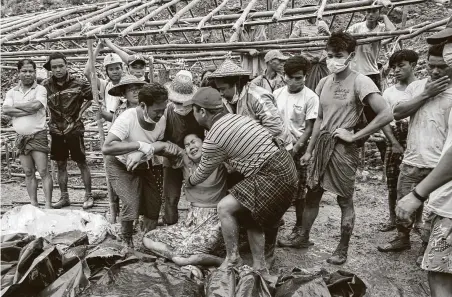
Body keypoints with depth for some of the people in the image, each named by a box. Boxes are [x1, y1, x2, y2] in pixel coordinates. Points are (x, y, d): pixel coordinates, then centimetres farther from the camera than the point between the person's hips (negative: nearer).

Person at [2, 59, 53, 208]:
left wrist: (17, 105, -8)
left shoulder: (40, 89, -3)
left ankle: (48, 205, -3)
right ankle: (33, 205, 17)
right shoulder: (12, 92, 9)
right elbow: (5, 110, -7)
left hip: (38, 136, -5)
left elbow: (36, 105, -21)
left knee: (43, 171, -6)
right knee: (28, 173, 10)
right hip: (21, 137, 5)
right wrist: (28, 111, -16)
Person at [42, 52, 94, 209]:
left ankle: (89, 196, 13)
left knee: (82, 163, 3)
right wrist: (50, 118, 5)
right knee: (60, 165, 11)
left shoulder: (77, 84, -10)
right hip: (56, 130, 3)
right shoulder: (46, 85, -2)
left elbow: (92, 97, 4)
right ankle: (64, 197, 22)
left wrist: (80, 112, -2)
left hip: (74, 129, -3)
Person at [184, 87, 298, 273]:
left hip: (272, 175, -10)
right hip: (283, 165, 10)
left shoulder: (213, 139, -10)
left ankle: (232, 260, 7)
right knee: (251, 215, 19)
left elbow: (204, 172, 6)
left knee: (225, 208, -5)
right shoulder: (234, 118, 13)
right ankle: (259, 267, 27)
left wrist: (189, 182, 26)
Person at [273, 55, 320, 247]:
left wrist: (295, 148, -17)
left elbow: (309, 129, -8)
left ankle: (299, 229, 14)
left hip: (298, 148, -4)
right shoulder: (277, 94, 4)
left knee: (298, 190, 2)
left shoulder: (310, 98, -9)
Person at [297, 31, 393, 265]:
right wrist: (309, 150, 16)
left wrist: (354, 136, -17)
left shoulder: (359, 82, -14)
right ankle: (303, 237, 31)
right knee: (312, 195, 15)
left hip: (343, 148, -6)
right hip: (321, 145, 6)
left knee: (345, 201, 7)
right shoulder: (324, 82, 6)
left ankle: (342, 250, 21)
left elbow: (386, 114, -23)